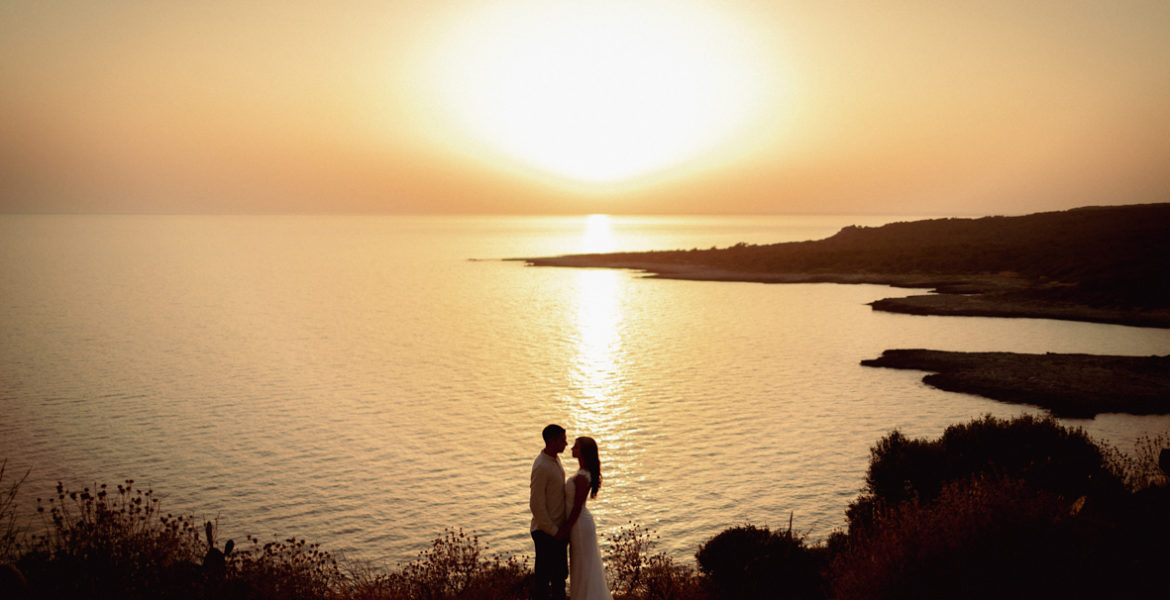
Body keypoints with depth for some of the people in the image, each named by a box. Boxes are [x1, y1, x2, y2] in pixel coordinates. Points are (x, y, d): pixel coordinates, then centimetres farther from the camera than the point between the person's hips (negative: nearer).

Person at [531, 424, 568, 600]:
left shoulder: (555, 459, 8)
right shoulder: (541, 467, -21)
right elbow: (536, 505, -21)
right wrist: (554, 531, -16)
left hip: (557, 530, 9)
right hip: (546, 532, -9)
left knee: (560, 574, 18)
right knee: (543, 578, 3)